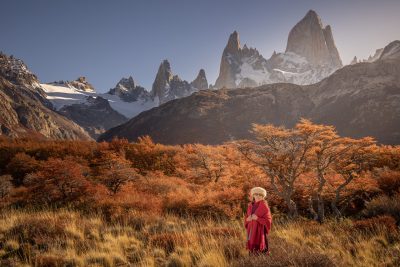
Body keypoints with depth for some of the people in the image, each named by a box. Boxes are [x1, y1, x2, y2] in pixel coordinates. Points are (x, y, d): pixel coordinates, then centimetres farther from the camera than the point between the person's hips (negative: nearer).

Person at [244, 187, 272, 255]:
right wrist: (248, 219, -7)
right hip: (251, 230, 5)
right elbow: (246, 218, 15)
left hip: (260, 230, -5)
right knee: (252, 249, 5)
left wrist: (257, 218, -19)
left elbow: (268, 220, -9)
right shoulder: (250, 205, 9)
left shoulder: (264, 206, -7)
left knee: (260, 250, -8)